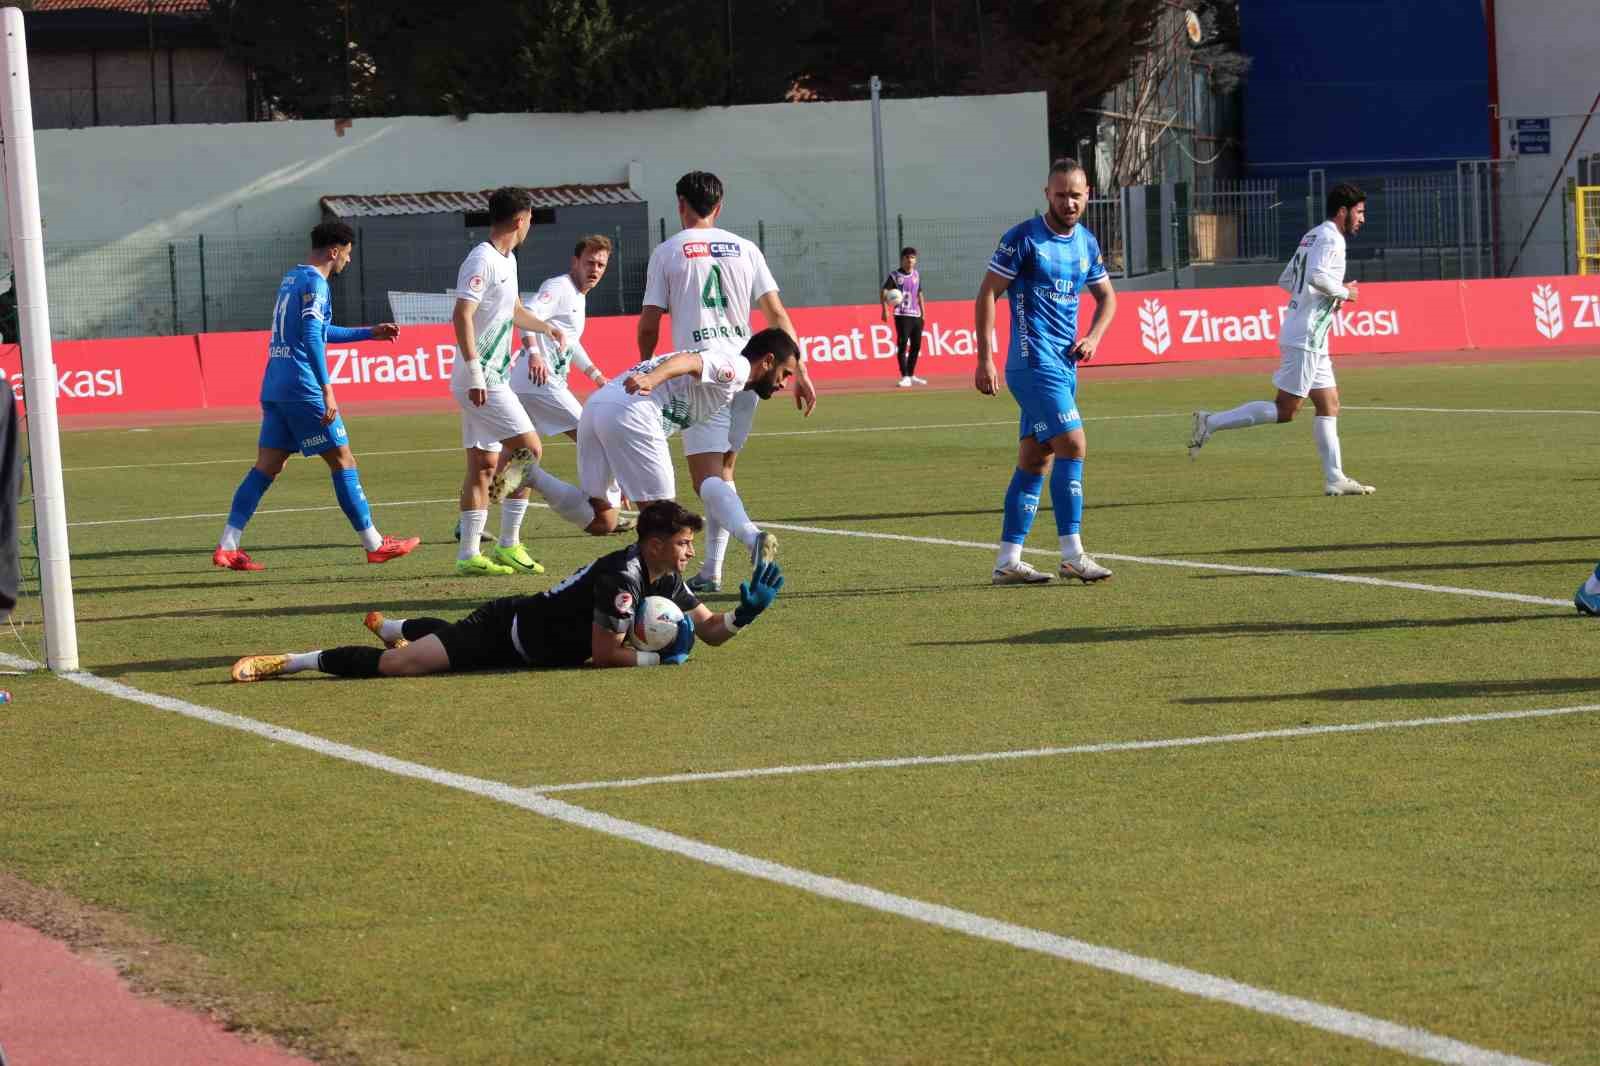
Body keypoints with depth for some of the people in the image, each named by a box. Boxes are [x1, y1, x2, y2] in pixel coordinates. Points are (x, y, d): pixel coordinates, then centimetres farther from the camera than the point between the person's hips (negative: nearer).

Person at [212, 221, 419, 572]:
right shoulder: (314, 282, -10)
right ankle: (375, 545, 6)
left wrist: (369, 333, 36)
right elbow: (312, 339, -21)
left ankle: (227, 547, -3)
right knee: (343, 461, 0)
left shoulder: (291, 279, 19)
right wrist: (327, 391, -23)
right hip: (303, 389, -9)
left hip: (274, 386, 9)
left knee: (267, 466, 6)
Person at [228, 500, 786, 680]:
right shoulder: (623, 576, -27)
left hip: (523, 620, 9)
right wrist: (659, 657, -19)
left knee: (442, 634, 38)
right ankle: (281, 663, -12)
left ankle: (386, 625, 66)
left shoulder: (665, 579, 0)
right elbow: (604, 653, -28)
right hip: (504, 632, -9)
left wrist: (746, 612, -12)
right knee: (398, 666, -18)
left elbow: (709, 631, 5)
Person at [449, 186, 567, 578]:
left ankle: (469, 554, 10)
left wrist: (546, 327, 38)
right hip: (480, 380, -10)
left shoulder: (507, 260, 16)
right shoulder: (482, 261, -15)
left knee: (484, 464, 9)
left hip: (489, 380, 10)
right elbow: (462, 315, -24)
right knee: (528, 447, -11)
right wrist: (475, 374, -28)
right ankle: (508, 546, -7)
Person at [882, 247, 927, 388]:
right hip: (902, 315, -6)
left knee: (916, 345, 10)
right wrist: (885, 309, -29)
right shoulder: (894, 275, -5)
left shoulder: (916, 275, 13)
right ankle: (905, 377, -9)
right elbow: (884, 292, -14)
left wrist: (923, 313, 19)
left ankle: (911, 375, 21)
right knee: (902, 344, -10)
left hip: (916, 315, 6)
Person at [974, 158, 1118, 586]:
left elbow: (1106, 297, 25)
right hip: (1034, 362, -7)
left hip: (1064, 365, 7)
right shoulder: (1024, 238, -9)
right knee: (1073, 445, -16)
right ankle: (1072, 554, -13)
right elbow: (987, 293, -8)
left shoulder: (1087, 242, 12)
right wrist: (984, 359, -12)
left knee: (1035, 459, 8)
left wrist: (1094, 337, 5)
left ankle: (1007, 561, 11)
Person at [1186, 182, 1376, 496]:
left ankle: (1335, 479, 6)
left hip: (1310, 340, 10)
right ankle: (1212, 422, -7)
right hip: (1306, 337, -10)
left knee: (1329, 405, 8)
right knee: (1285, 410, -9)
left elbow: (1286, 280, 23)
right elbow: (1317, 275, -28)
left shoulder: (1313, 236, 19)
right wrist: (1344, 292, -12)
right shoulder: (1330, 237, -11)